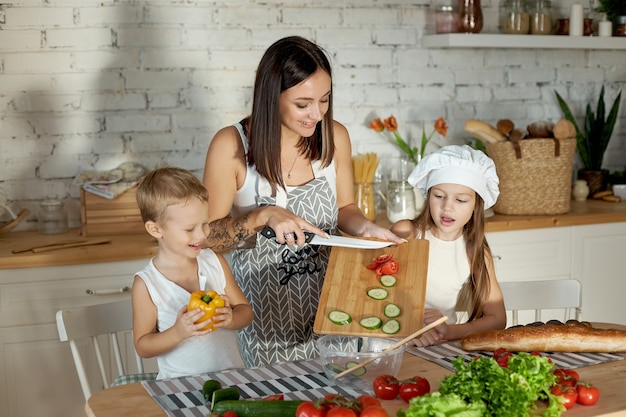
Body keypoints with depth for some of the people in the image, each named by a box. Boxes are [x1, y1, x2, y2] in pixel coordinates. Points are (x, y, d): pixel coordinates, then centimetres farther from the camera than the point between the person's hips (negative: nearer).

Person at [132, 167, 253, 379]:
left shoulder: (215, 263, 3)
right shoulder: (146, 283, -6)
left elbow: (246, 311, 11)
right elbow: (142, 346, -1)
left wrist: (230, 318, -11)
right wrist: (177, 332, -18)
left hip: (231, 374, 3)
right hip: (181, 384, -3)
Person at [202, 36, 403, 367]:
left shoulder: (335, 137, -5)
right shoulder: (231, 146, -16)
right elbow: (206, 236, -11)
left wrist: (366, 228, -11)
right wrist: (264, 216, -26)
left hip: (326, 289, 3)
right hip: (265, 302, -3)